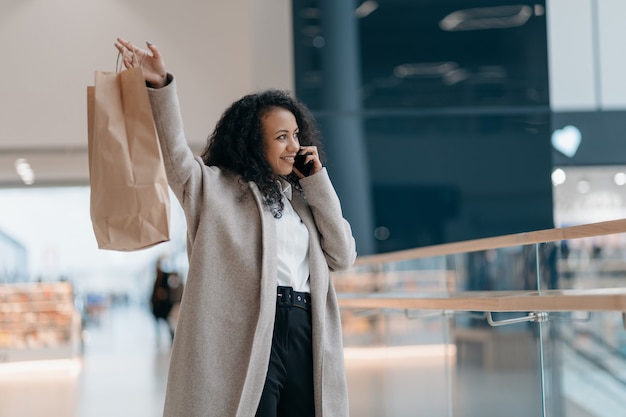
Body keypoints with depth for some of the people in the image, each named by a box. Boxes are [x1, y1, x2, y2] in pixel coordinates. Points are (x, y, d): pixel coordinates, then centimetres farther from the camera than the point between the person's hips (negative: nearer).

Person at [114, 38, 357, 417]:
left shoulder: (301, 197, 22)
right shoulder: (216, 188, 7)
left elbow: (343, 256, 15)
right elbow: (175, 150, -8)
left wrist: (318, 182, 11)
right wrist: (160, 86, -23)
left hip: (306, 338, 6)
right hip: (249, 337, -5)